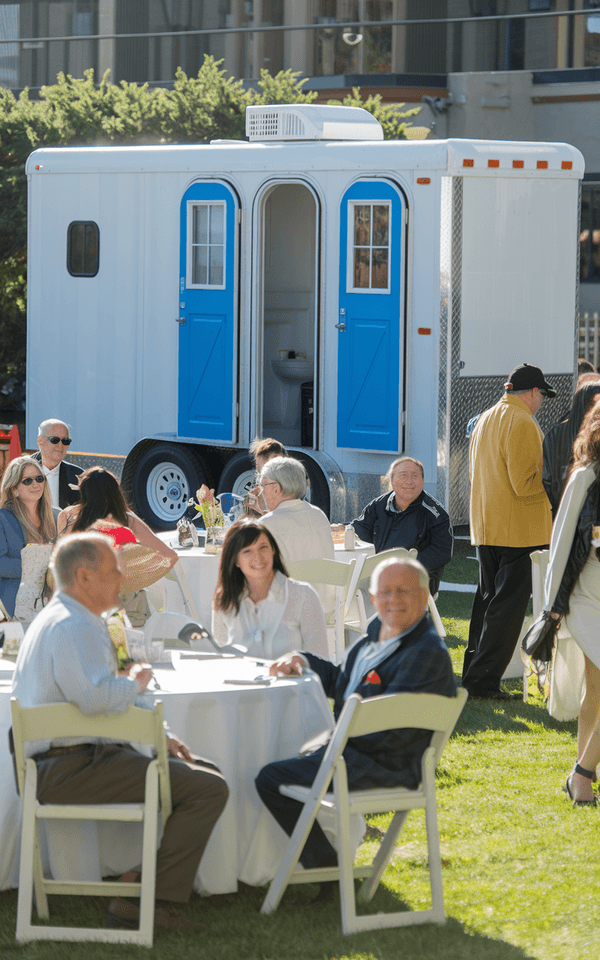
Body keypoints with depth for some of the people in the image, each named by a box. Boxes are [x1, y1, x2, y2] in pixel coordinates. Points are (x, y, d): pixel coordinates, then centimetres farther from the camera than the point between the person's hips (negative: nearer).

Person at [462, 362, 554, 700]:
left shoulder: (485, 420, 15)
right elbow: (526, 483, -22)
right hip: (517, 529, -9)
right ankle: (484, 679, -8)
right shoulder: (522, 423, -15)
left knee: (488, 600, 16)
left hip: (486, 528, 9)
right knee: (508, 606, -6)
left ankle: (473, 675, 19)